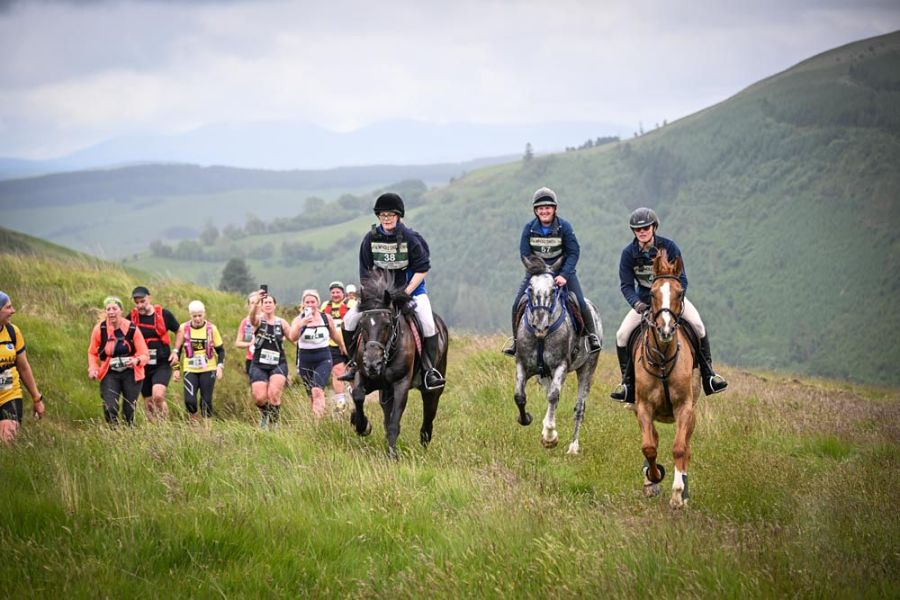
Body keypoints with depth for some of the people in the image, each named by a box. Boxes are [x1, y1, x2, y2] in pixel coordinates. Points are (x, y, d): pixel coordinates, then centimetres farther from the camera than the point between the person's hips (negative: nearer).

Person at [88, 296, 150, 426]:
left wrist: (137, 360, -30)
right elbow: (92, 352, 11)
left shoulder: (132, 329, -10)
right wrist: (93, 368, -6)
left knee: (129, 411, 2)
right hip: (109, 374, 0)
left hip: (131, 373, 0)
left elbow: (145, 354, -7)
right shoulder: (100, 329, -7)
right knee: (110, 409, -17)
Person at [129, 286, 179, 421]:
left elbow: (179, 331, 10)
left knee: (158, 396, -23)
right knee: (148, 403, 6)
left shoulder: (164, 314, -5)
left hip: (162, 364, -3)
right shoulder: (132, 317, -1)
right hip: (142, 366, 3)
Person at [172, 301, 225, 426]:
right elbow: (177, 350, 9)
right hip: (190, 370, 0)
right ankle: (194, 422, 13)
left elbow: (220, 350, 6)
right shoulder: (183, 328, -1)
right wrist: (177, 369, 7)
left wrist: (220, 366, -5)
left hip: (208, 370, 0)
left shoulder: (211, 328, -2)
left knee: (206, 401, -1)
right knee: (189, 400, -13)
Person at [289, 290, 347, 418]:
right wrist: (301, 324, -37)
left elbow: (335, 335, 19)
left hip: (323, 358, -2)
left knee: (317, 391, -20)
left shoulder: (326, 318, 1)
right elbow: (293, 338, -20)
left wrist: (342, 347, 34)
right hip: (305, 359, 2)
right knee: (311, 394, 9)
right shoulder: (298, 319, -3)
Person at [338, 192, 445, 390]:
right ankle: (354, 363, 7)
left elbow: (422, 269, -12)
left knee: (428, 324, -26)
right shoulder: (371, 238, -6)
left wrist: (405, 293, -19)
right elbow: (365, 272, 2)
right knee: (349, 320, -9)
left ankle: (429, 370, -15)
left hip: (411, 287, -3)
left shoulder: (411, 238, -14)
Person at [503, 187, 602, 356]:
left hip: (562, 270, -2)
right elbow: (525, 254, -7)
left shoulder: (564, 226, -13)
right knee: (517, 304, -9)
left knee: (579, 303, -16)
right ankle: (516, 341, 9)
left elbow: (574, 252, -13)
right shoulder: (529, 228, -9)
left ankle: (591, 334, 7)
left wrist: (564, 275, -24)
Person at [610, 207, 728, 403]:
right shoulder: (629, 253, -13)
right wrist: (637, 304, -31)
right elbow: (626, 285, -12)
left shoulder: (669, 247, -16)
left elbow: (681, 279, -14)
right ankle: (628, 382, -1)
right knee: (622, 335, -16)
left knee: (698, 326, -21)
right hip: (644, 301, 1)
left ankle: (708, 373, -5)